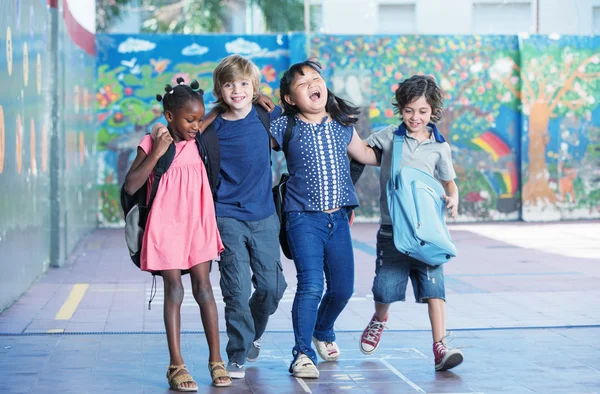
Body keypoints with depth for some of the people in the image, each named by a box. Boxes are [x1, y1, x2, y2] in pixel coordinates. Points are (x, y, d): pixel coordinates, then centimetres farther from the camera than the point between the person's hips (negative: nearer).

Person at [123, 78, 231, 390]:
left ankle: (216, 360, 6)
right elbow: (131, 186, -14)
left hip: (197, 224, 3)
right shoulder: (151, 145, -7)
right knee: (174, 290, -3)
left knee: (203, 286, 1)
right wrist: (156, 153, -19)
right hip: (166, 226, -3)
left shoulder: (198, 143, 5)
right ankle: (176, 366, 1)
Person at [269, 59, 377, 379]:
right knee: (311, 286, -15)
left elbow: (366, 155, 23)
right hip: (304, 219, -4)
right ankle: (302, 354, -3)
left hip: (338, 219, 5)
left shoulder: (342, 126, 7)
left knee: (342, 288, 10)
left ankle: (323, 332, 40)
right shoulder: (284, 128, -5)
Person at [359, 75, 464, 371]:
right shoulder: (388, 137, 3)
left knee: (433, 285, -9)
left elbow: (449, 182, 13)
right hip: (392, 226, 0)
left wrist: (452, 199, -7)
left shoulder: (439, 147, 5)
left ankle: (440, 347, -10)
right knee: (387, 284, 2)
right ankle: (379, 321, 36)